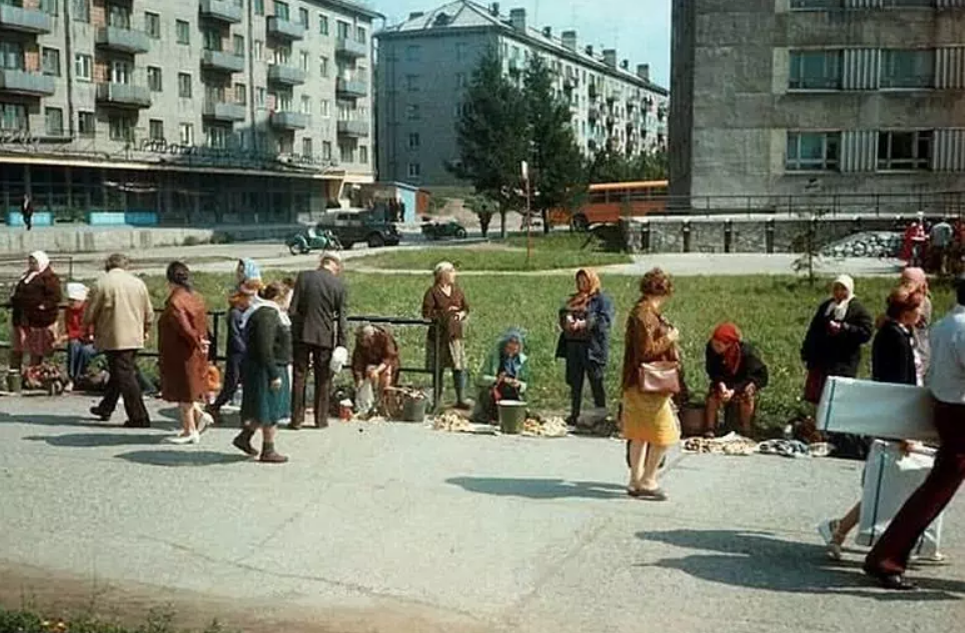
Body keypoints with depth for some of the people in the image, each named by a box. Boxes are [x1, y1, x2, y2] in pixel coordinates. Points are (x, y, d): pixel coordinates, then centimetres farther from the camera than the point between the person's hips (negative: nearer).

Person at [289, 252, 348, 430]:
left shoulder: (304, 277, -3)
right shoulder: (339, 285, -4)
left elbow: (293, 309, -3)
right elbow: (341, 317, -2)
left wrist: (290, 333, 4)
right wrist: (341, 344, 3)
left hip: (302, 334, 0)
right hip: (325, 336, 0)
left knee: (299, 377, 8)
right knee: (323, 379, 11)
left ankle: (296, 419, 9)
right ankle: (321, 419, 15)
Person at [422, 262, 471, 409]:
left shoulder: (457, 291, 11)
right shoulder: (432, 292, -5)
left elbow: (466, 307, 19)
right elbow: (426, 314, -11)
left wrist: (462, 314, -2)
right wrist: (444, 313, -17)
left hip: (455, 335, 4)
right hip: (438, 336, -4)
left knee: (459, 367, -2)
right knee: (437, 369, 5)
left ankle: (461, 399, 3)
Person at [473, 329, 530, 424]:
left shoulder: (522, 361, 3)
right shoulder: (494, 356, -4)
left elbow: (525, 385, 7)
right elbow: (482, 377, -6)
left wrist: (519, 385, -16)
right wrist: (496, 380, -24)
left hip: (512, 400, 1)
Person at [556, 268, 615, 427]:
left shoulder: (602, 300, 1)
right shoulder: (574, 300, 21)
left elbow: (604, 320, -12)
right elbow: (562, 314, 14)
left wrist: (584, 324, -19)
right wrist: (567, 320, -8)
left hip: (593, 347, -6)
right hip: (573, 346, 6)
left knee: (596, 383, -1)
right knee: (575, 383, 9)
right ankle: (574, 416, 16)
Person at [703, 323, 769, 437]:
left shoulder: (746, 352, -33)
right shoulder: (711, 348, -26)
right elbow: (713, 371, -14)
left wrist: (734, 390, -41)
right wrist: (720, 384, -34)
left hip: (747, 381, -3)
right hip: (725, 380, 3)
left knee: (747, 392, -32)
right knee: (713, 391, -25)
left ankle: (745, 432, -20)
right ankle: (709, 431, -22)